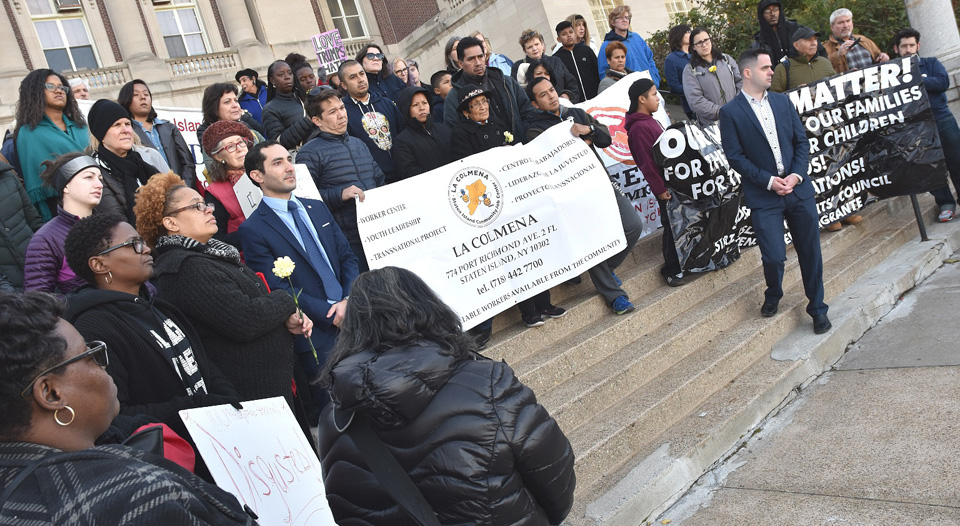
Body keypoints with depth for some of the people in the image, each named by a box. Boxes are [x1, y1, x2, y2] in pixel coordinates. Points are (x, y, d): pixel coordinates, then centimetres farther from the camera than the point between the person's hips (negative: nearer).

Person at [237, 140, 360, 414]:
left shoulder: (318, 209, 13)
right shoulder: (253, 230, -7)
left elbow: (347, 257, 11)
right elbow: (279, 289, -12)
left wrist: (349, 301, -7)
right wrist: (331, 312, -15)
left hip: (353, 319, 6)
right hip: (316, 337, -5)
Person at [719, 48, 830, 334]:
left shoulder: (783, 101, 10)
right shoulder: (730, 112, -5)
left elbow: (801, 140, 8)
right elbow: (735, 157, -8)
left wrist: (797, 175, -7)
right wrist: (769, 181, -13)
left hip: (799, 189, 4)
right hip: (763, 196, -4)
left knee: (810, 252, 8)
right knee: (774, 257, -10)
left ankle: (817, 308, 26)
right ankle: (773, 295, 23)